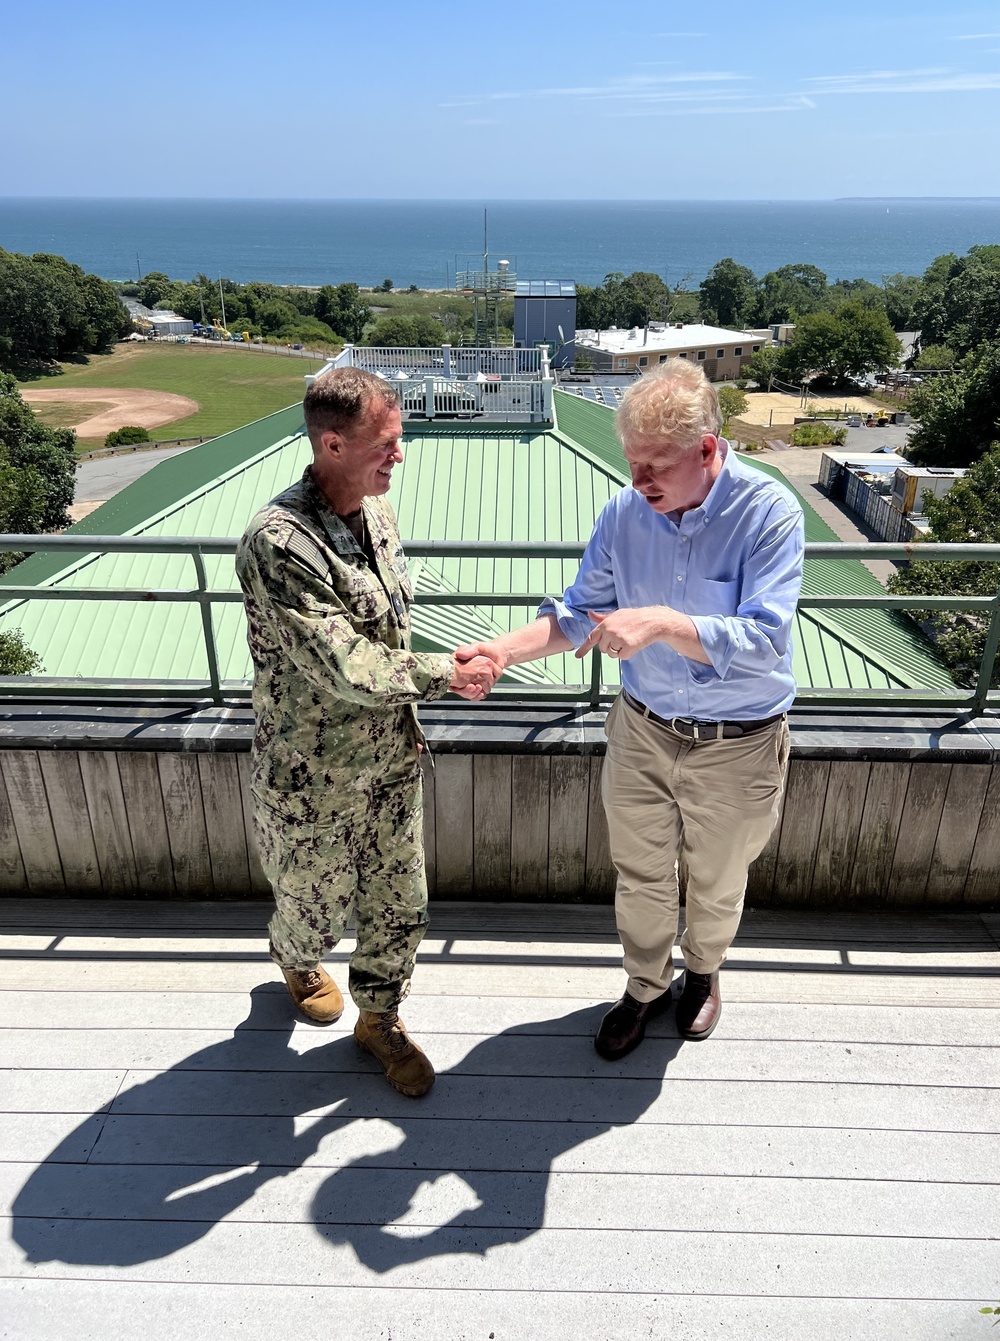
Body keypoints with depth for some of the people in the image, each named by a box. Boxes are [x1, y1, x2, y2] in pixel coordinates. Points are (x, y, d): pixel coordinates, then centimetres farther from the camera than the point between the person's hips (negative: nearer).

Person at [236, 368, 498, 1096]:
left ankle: (379, 1019, 43)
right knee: (316, 906, 19)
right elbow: (347, 669, -30)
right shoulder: (280, 543, -28)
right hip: (313, 780, -6)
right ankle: (297, 963, 56)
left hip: (390, 760, 6)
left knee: (400, 905, 17)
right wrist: (447, 672, -18)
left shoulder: (377, 509, -2)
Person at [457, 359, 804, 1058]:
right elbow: (578, 614, -2)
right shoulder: (625, 512, -10)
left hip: (738, 744, -2)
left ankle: (702, 969, 52)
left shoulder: (770, 512, -22)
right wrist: (502, 650, -18)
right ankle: (646, 985, 45)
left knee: (716, 883, 21)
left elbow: (763, 640, -28)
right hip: (642, 731, 3)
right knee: (640, 876, 18)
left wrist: (661, 622, -39)